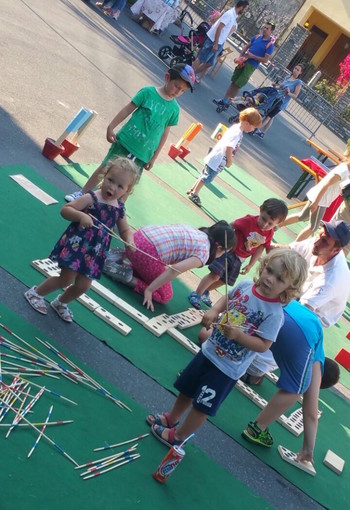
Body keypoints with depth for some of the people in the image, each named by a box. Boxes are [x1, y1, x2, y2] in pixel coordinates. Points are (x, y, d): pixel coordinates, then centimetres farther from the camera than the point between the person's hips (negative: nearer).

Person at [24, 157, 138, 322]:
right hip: (75, 244, -6)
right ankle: (35, 292, 23)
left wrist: (129, 241, -9)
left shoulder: (119, 208, 1)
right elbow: (65, 210, -16)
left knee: (83, 286, 10)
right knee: (66, 280, -3)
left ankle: (60, 303, 39)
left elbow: (125, 230, 13)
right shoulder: (91, 198, -16)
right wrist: (81, 216, -34)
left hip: (95, 252, 6)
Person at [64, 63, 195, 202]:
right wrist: (111, 127, -6)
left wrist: (154, 157, 6)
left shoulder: (174, 108, -1)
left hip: (142, 153, 1)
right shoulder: (148, 92, -9)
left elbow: (164, 134, 5)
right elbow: (127, 109, -5)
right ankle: (82, 194, 27)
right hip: (124, 141, -1)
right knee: (104, 168, 11)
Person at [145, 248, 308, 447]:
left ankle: (178, 436, 32)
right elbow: (226, 298, 11)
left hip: (228, 368, -6)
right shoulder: (245, 285, -8)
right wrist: (214, 311, -8)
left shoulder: (275, 314, -23)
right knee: (187, 390, 23)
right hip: (209, 350, 6)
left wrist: (237, 334, -32)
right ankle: (172, 418, 49)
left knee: (202, 405, 9)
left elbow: (263, 345, -21)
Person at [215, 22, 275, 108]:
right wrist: (240, 56, -2)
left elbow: (265, 60, -13)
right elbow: (247, 46, 14)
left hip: (251, 66, -5)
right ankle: (224, 100, 16)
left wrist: (252, 56, -17)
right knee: (233, 82, 9)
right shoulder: (257, 37, 7)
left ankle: (227, 102, 6)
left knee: (237, 85, -3)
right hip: (243, 61, 5)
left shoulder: (270, 45, -9)